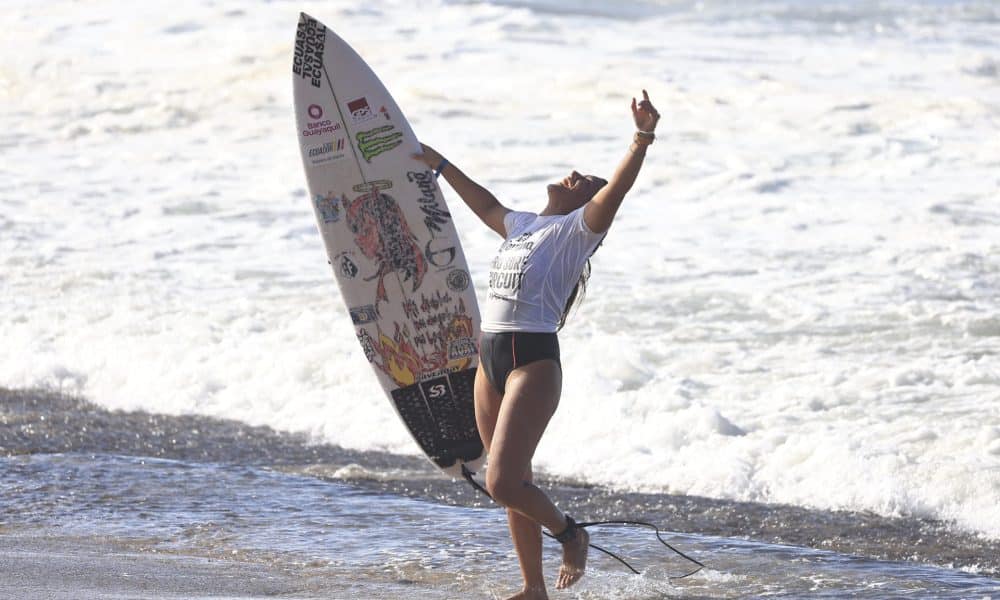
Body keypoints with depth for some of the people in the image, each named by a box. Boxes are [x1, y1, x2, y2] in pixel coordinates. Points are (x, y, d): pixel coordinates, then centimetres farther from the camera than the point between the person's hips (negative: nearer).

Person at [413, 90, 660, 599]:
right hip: (490, 360, 8)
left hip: (534, 361, -8)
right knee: (513, 485, 10)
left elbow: (616, 191, -18)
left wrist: (643, 139, -32)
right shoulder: (523, 225, 20)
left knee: (503, 484, -15)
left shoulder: (579, 229, -2)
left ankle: (570, 534, 10)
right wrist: (439, 165, 46)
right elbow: (486, 205, 39)